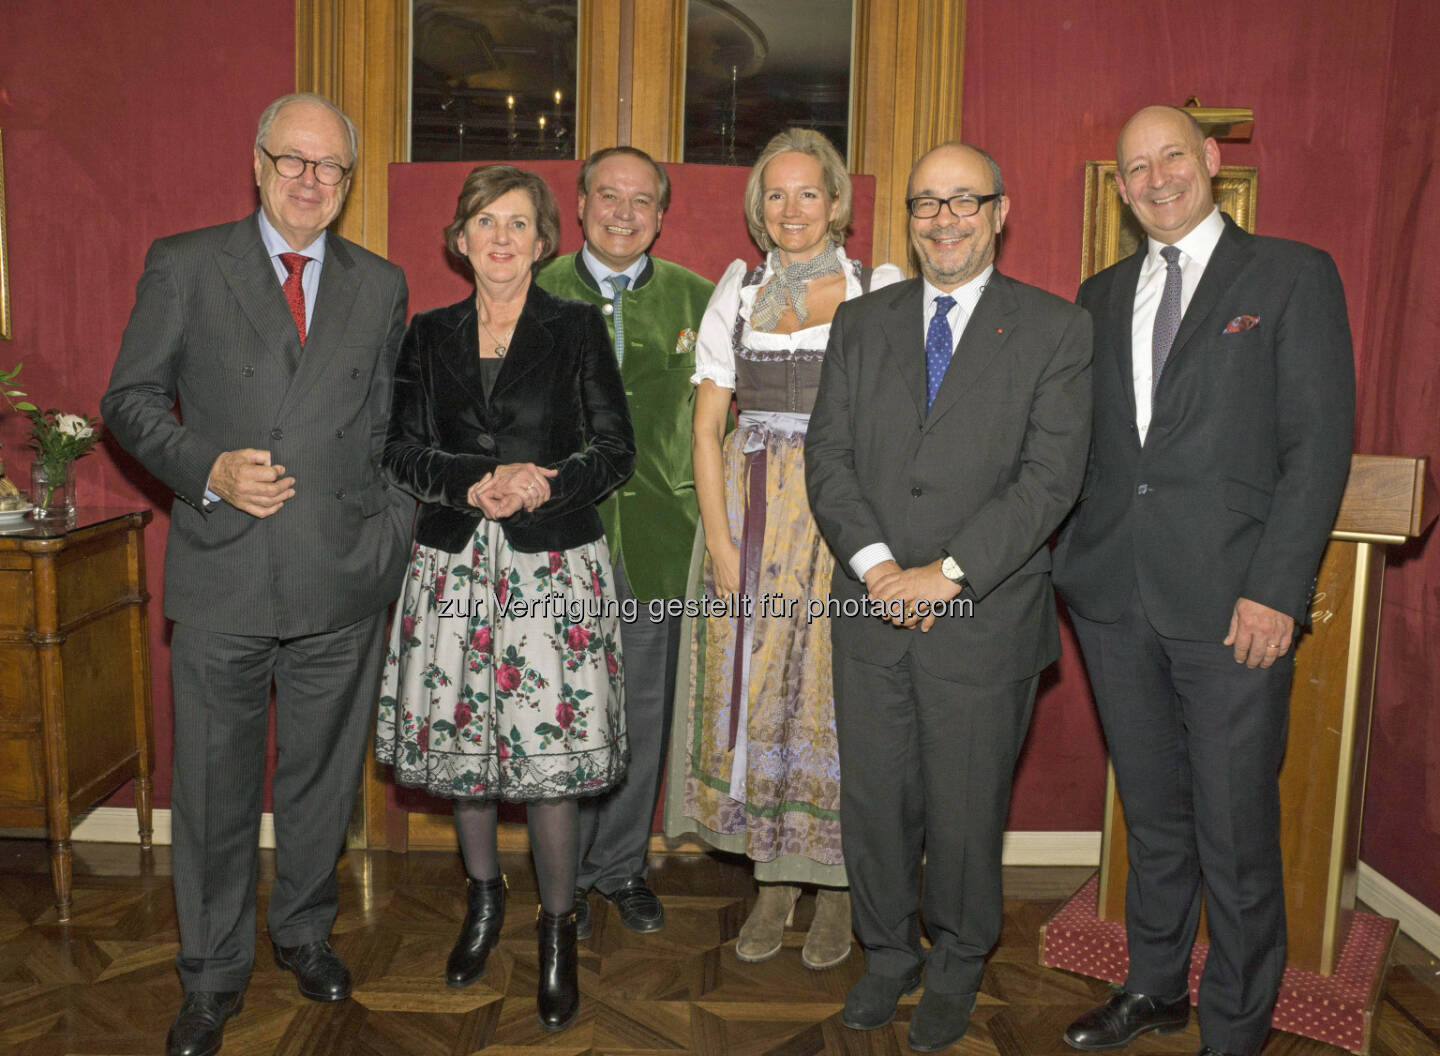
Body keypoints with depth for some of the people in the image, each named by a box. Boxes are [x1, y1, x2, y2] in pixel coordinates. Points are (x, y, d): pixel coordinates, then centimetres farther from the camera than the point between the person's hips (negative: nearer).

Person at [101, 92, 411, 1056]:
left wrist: (396, 535, 4)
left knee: (323, 776, 14)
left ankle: (305, 933, 37)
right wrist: (209, 470, -13)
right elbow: (131, 400, 4)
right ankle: (213, 977, 27)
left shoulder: (381, 285, 10)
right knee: (214, 786, 8)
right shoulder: (183, 265, 3)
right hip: (222, 576, -1)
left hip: (342, 579, 2)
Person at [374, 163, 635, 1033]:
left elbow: (616, 450, -1)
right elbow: (405, 453, 4)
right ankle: (485, 896, 35)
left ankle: (559, 930, 17)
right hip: (455, 562, 3)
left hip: (554, 564, -3)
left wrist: (542, 485, -17)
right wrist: (478, 485, -14)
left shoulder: (578, 327, 3)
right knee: (462, 735, 10)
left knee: (551, 750, -3)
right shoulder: (430, 334, 10)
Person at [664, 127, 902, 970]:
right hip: (750, 511, 3)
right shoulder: (738, 289, 10)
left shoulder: (881, 289, 2)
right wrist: (720, 541, -1)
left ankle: (837, 888, 19)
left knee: (835, 690, 0)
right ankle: (774, 882, 22)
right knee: (754, 686, 5)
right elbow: (707, 428, 6)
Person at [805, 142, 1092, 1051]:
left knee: (966, 805, 10)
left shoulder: (1056, 329, -1)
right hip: (873, 606, 3)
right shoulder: (861, 323, 10)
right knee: (873, 797, 13)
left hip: (986, 616, -3)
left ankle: (956, 970, 34)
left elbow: (1051, 476, -9)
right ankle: (888, 953, 36)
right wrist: (875, 564, -11)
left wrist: (949, 572, -16)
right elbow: (829, 457, 3)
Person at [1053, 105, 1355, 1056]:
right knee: (1152, 813, 17)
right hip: (1116, 595, 4)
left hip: (1233, 602, -4)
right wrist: (1070, 558, 2)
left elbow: (1319, 443, -6)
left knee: (1235, 832, 3)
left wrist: (1275, 590, -13)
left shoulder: (1292, 276, 1)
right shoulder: (1102, 296, 15)